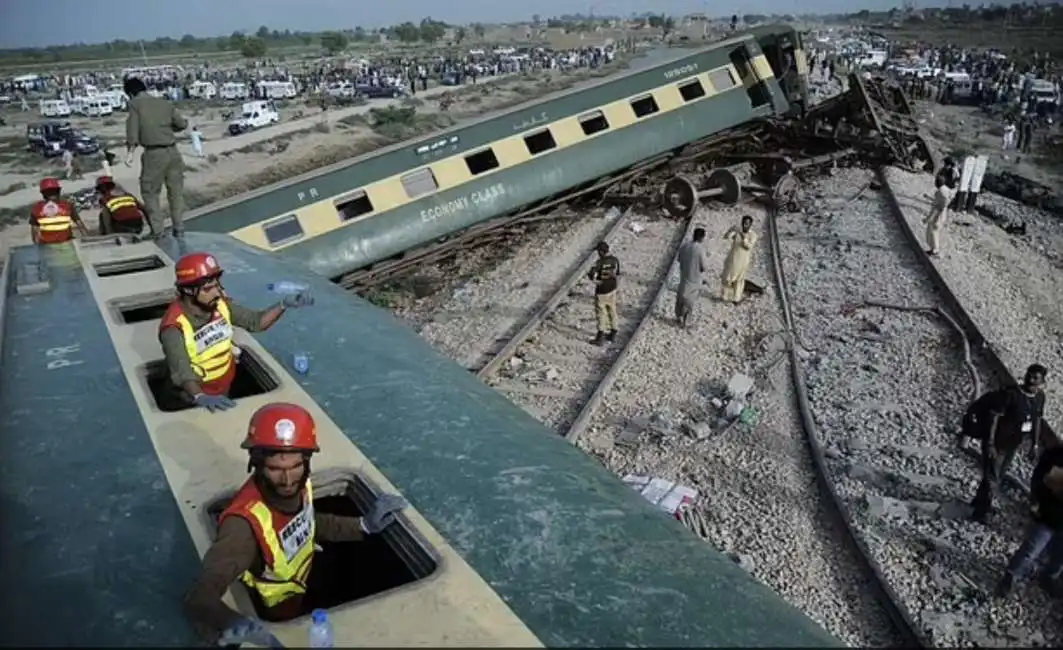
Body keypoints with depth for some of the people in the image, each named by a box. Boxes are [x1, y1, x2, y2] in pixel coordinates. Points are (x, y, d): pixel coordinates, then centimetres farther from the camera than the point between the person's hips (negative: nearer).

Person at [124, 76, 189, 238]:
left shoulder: (135, 103, 1)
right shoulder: (164, 103, 13)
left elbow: (132, 128, -8)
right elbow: (182, 124, 14)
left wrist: (130, 151, -9)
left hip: (154, 153, -4)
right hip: (172, 150, 4)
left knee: (150, 192, 9)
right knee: (176, 191, 14)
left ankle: (157, 230, 6)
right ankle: (179, 228, 17)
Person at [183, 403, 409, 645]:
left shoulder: (299, 486, -19)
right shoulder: (245, 522, -38)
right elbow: (200, 598, -47)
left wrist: (364, 525, -7)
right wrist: (232, 627, -68)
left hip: (308, 580, 6)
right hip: (283, 616, -6)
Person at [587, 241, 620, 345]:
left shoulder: (599, 263, -25)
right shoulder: (615, 260, -6)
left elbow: (591, 276, -27)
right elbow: (617, 275, 4)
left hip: (601, 292, -6)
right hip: (612, 290, 6)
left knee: (601, 314, 5)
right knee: (612, 311, 19)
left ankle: (600, 338, 11)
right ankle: (613, 334, 31)